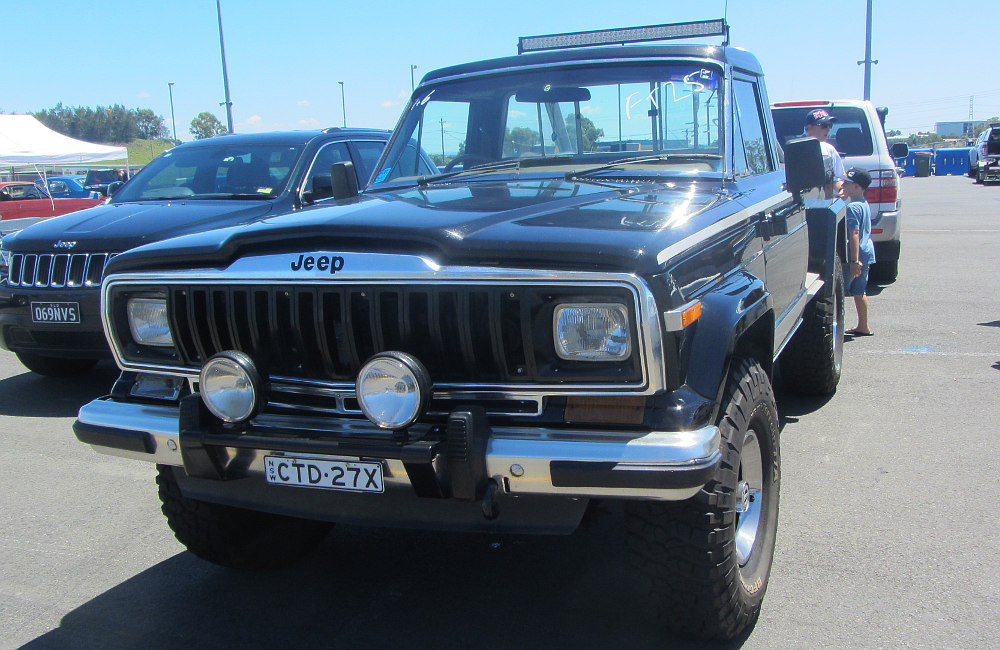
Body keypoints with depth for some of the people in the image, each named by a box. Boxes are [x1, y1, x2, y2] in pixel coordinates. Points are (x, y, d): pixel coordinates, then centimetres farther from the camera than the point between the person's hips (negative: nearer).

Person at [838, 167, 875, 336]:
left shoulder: (852, 207, -17)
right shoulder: (864, 204, 12)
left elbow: (854, 235, -23)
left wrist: (854, 261, -25)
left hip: (854, 255, -9)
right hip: (866, 255, 9)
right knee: (859, 291, 14)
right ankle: (863, 327, 18)